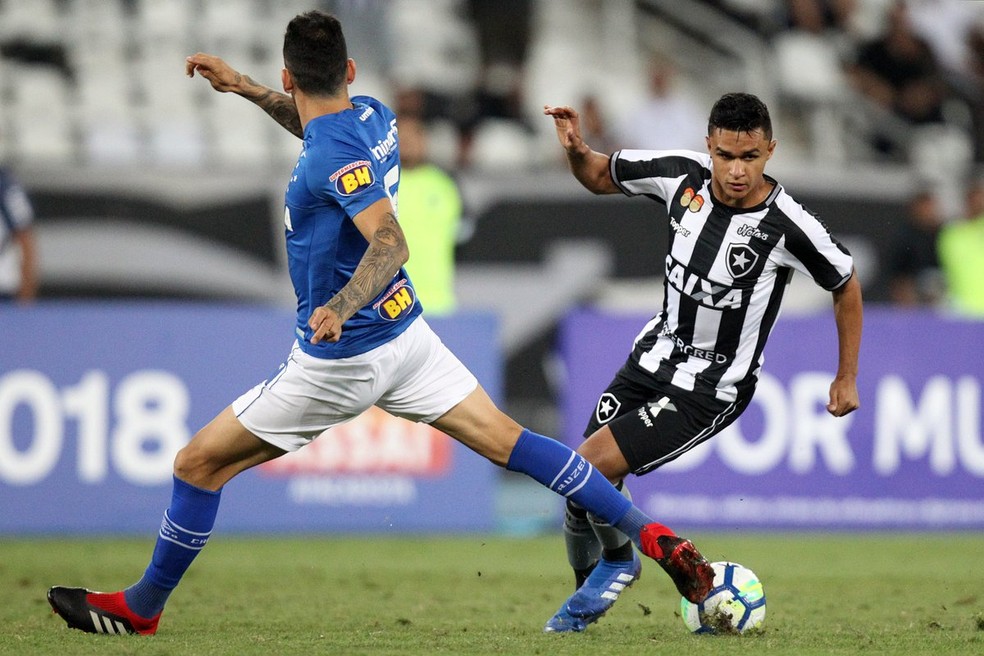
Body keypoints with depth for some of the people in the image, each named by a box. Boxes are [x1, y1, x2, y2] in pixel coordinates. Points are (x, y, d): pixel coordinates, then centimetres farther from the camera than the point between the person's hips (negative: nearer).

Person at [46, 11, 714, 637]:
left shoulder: (335, 158, -24)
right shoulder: (371, 113, 2)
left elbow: (390, 244, -34)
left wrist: (340, 307, -48)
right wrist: (246, 89, 22)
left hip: (342, 358, -8)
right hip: (405, 329, 8)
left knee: (199, 463, 3)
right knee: (504, 439, 7)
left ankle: (141, 606, 15)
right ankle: (654, 537, -2)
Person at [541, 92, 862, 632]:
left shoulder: (788, 226, -23)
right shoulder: (682, 174, -12)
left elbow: (846, 284, -5)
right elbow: (600, 177, 6)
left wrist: (847, 377, 2)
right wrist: (575, 150, -17)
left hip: (710, 392, -5)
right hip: (654, 356, 5)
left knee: (587, 467, -17)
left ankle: (618, 558, 14)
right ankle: (586, 597, 32)